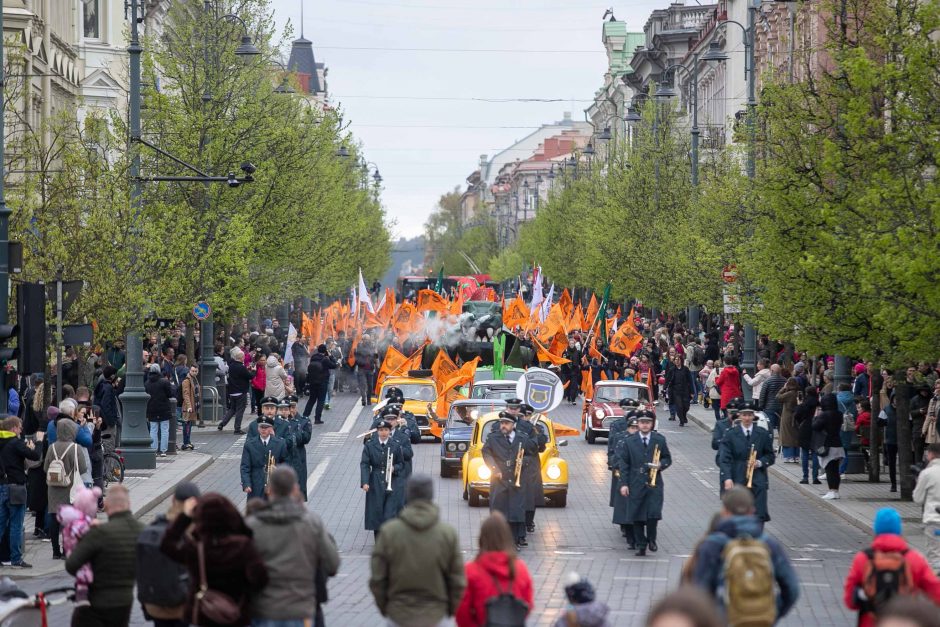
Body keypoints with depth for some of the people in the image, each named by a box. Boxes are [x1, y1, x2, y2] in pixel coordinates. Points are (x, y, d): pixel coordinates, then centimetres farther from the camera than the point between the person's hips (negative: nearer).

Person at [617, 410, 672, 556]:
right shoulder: (629, 441, 4)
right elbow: (623, 463, 4)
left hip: (654, 484, 0)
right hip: (636, 485, 0)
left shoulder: (660, 440, 6)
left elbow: (668, 459, 13)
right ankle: (641, 545, 16)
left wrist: (660, 465, -11)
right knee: (637, 517, 2)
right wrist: (624, 483, -4)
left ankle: (651, 539, 12)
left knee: (654, 513, -12)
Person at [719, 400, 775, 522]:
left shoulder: (763, 434, 6)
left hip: (758, 481, 1)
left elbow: (770, 456, 13)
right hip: (737, 481, -1)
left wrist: (760, 463, -10)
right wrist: (727, 478, -21)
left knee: (760, 516, -19)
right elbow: (723, 458, -7)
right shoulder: (730, 434, 0)